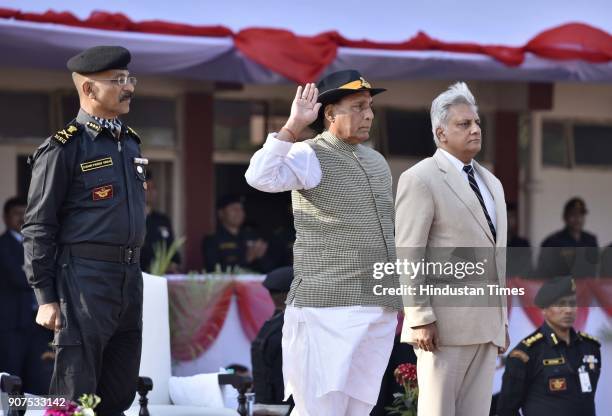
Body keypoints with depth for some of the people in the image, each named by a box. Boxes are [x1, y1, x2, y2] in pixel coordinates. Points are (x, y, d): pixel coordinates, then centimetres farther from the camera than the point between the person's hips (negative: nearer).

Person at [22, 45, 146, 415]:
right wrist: (46, 298, -12)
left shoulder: (130, 142, 15)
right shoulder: (63, 149, -8)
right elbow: (38, 228, -9)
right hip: (85, 277, -8)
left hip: (130, 276, 8)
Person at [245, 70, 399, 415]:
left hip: (381, 311, 7)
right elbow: (261, 178, -25)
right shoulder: (310, 156, -6)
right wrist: (294, 126, -22)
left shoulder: (376, 161, 17)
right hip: (328, 309, -7)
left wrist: (397, 296, 21)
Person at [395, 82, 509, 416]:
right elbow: (407, 256, -12)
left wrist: (502, 319, 18)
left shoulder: (491, 183, 18)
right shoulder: (420, 179, -6)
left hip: (487, 324, 7)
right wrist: (420, 319, -18)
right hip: (445, 324, -7)